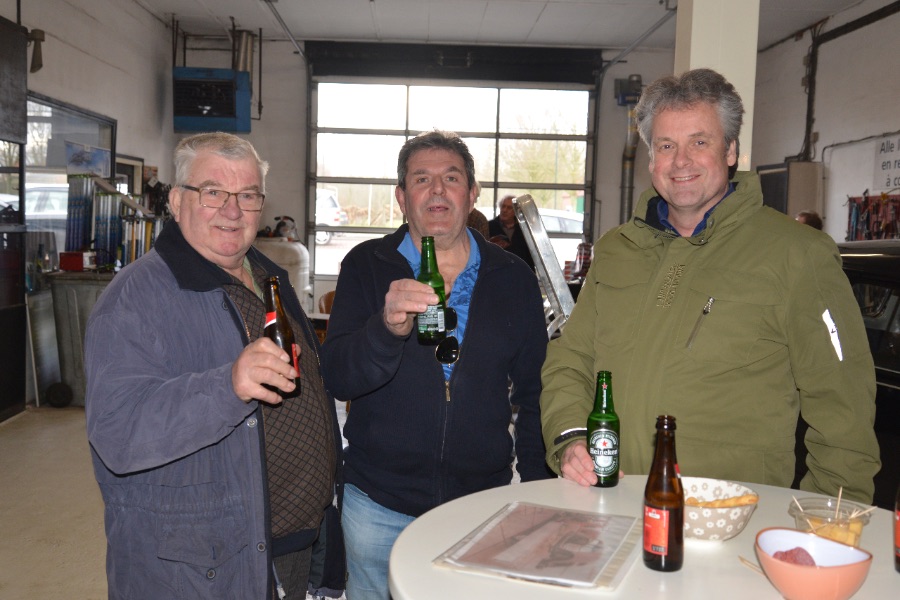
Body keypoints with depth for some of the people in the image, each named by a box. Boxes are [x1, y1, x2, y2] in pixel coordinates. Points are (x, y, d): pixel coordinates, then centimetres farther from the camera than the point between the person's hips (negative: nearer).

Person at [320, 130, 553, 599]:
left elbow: (533, 392, 9)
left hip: (482, 502, 1)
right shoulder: (366, 267, -1)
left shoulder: (513, 279, 3)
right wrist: (389, 326, -29)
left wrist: (536, 488, 5)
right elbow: (338, 379, -10)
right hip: (378, 504, 0)